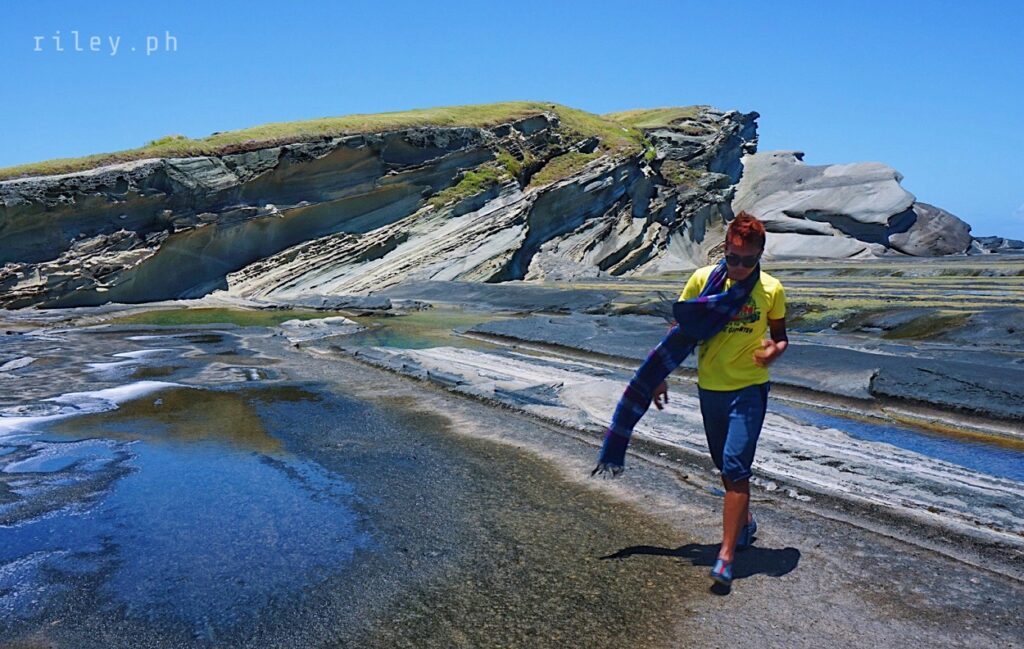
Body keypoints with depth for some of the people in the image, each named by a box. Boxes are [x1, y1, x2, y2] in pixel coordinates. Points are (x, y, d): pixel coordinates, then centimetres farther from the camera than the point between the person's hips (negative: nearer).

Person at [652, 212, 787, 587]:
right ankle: (745, 522, 43)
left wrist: (773, 350, -16)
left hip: (749, 389, -2)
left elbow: (780, 337, 8)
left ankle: (726, 556, -6)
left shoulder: (771, 290, -6)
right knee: (725, 466, 18)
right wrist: (660, 376, 0)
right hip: (710, 387, 2)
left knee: (735, 467, -12)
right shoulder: (703, 279, -6)